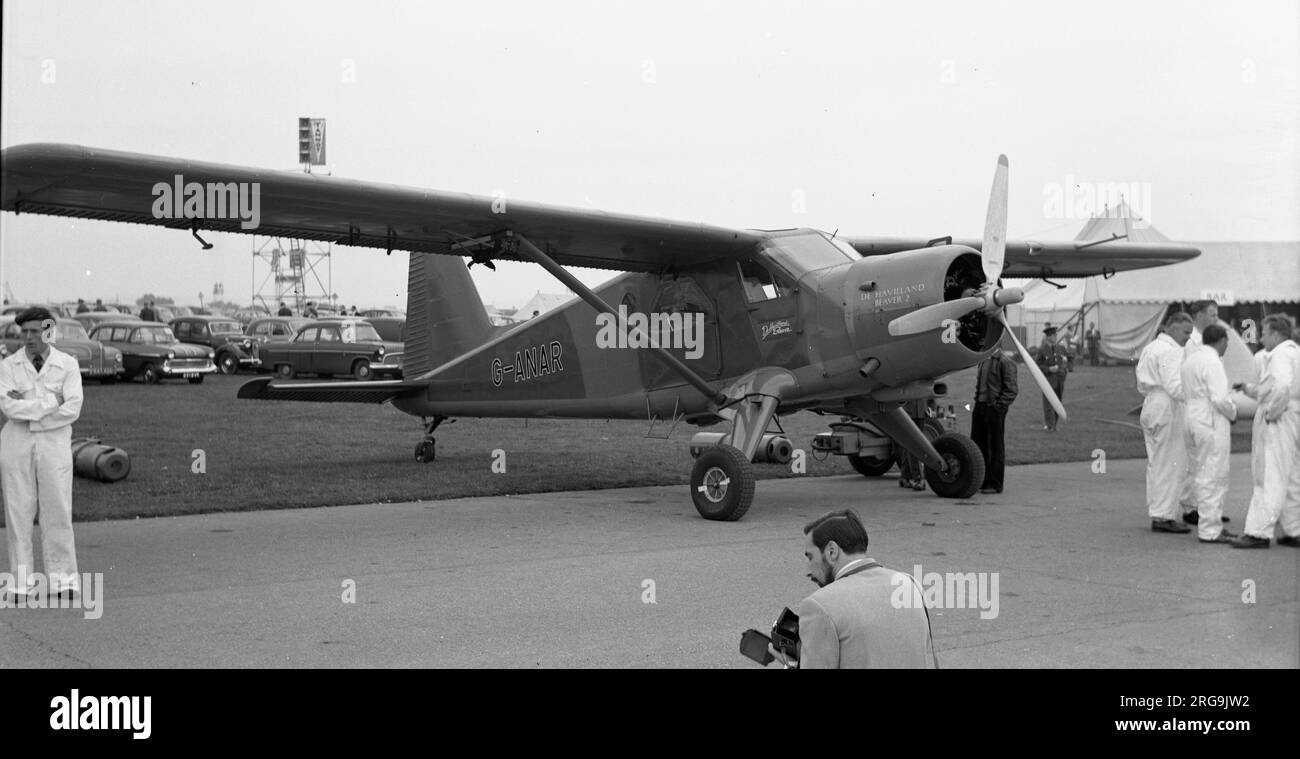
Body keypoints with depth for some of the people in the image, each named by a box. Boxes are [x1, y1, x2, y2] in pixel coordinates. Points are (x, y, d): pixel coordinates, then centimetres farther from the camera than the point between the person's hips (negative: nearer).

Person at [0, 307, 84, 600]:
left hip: (54, 443, -1)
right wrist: (51, 402, -13)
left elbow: (73, 409, -11)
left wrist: (27, 408, -10)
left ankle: (62, 576, 5)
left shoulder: (67, 364, 0)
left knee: (58, 509, -2)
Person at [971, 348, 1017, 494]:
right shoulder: (983, 361, 15)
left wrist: (999, 405, -16)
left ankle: (995, 484, 6)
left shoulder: (1005, 363, -10)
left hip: (995, 410, -8)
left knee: (995, 447, 0)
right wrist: (977, 401, 13)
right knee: (977, 445, 10)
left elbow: (1011, 389, -12)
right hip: (980, 407, 8)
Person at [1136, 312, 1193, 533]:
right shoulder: (1171, 351, -13)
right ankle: (1163, 516, -4)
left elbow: (1142, 386, 19)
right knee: (1171, 464, -5)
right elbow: (1174, 386, -21)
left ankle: (1156, 512, 19)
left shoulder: (1150, 348, 17)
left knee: (1156, 463, 14)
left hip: (1150, 407, 10)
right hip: (1167, 409, -10)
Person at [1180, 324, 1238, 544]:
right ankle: (1210, 530, 0)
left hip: (1195, 420, 10)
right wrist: (1233, 413, -3)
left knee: (1205, 476, 16)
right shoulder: (1212, 362, -17)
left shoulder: (1190, 359, 12)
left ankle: (1210, 525, 22)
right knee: (1213, 478, -3)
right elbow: (1220, 398, -23)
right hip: (1212, 424, -9)